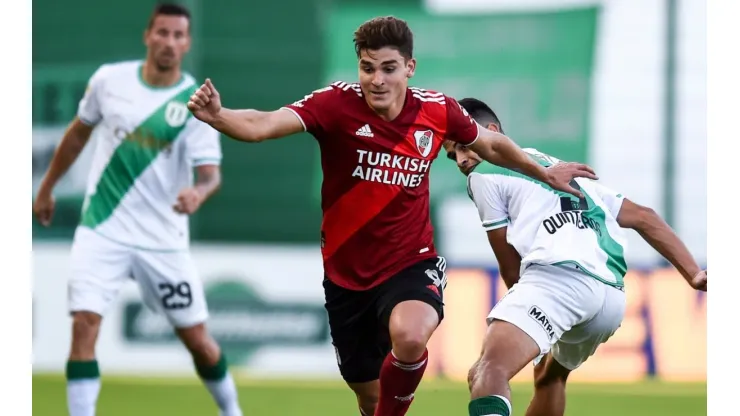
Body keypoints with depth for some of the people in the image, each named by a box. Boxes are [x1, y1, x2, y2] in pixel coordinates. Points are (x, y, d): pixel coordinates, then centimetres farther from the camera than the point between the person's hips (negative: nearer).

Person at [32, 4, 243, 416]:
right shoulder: (109, 80, -2)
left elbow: (211, 172, -16)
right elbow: (79, 132, 15)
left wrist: (199, 193, -39)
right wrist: (47, 188, 21)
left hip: (163, 238, -1)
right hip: (103, 229, 1)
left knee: (197, 338, 6)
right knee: (84, 324, -17)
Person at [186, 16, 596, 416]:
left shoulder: (438, 110, -8)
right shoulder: (337, 103, -16)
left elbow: (492, 145, 13)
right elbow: (265, 125, -32)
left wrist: (545, 173, 24)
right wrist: (218, 116, -51)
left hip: (411, 265, -1)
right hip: (347, 275, 1)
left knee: (408, 336, -35)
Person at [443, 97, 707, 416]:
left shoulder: (484, 174, 14)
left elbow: (511, 271, 15)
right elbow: (643, 217, 33)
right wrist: (695, 275, 30)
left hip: (559, 275, -8)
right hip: (613, 299, 8)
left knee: (488, 372, -27)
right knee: (549, 375, 35)